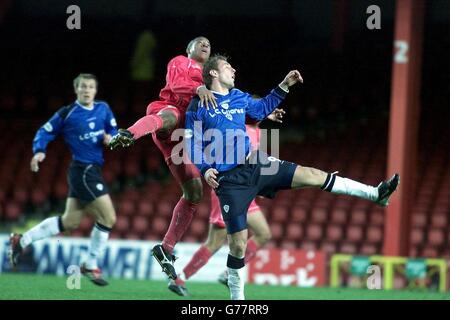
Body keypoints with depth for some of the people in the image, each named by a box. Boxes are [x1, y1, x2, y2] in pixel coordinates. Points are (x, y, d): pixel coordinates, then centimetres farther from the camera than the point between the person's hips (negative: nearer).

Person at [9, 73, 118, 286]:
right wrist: (39, 151, -18)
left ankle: (21, 241, 25)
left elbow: (114, 131, 18)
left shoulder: (103, 109, 8)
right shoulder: (67, 114, -6)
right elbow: (45, 132, -1)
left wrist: (110, 137, -5)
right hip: (83, 170, -7)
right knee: (108, 217, -12)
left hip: (93, 171, 7)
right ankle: (91, 265, 2)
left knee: (70, 222, 14)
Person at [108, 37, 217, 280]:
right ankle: (127, 135, -78)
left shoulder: (206, 78, 34)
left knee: (194, 194, 4)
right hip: (168, 109, -8)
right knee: (170, 116, -46)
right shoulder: (180, 62, 14)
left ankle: (166, 248, 11)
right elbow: (176, 85, -8)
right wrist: (198, 89, -28)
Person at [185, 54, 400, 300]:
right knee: (238, 243, -8)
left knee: (314, 176, -2)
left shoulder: (239, 97, 13)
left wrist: (284, 86, 23)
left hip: (255, 165, 5)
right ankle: (236, 297, 10)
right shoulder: (198, 106, -3)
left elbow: (262, 108, 31)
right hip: (229, 179, -5)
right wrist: (205, 169, -18)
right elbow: (192, 143, -3)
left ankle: (376, 194, 4)